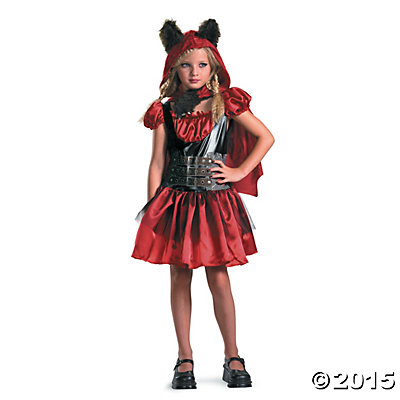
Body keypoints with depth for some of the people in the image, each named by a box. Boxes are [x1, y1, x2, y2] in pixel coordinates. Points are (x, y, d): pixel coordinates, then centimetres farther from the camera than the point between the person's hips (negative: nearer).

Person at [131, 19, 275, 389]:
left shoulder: (226, 103, 2)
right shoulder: (165, 110, 3)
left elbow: (266, 137, 7)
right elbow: (157, 163, 5)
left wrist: (241, 171, -1)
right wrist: (153, 210, 2)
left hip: (215, 201, -1)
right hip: (176, 200, 1)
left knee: (219, 279, -1)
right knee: (180, 278, 5)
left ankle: (233, 358, 13)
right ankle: (185, 359, 16)